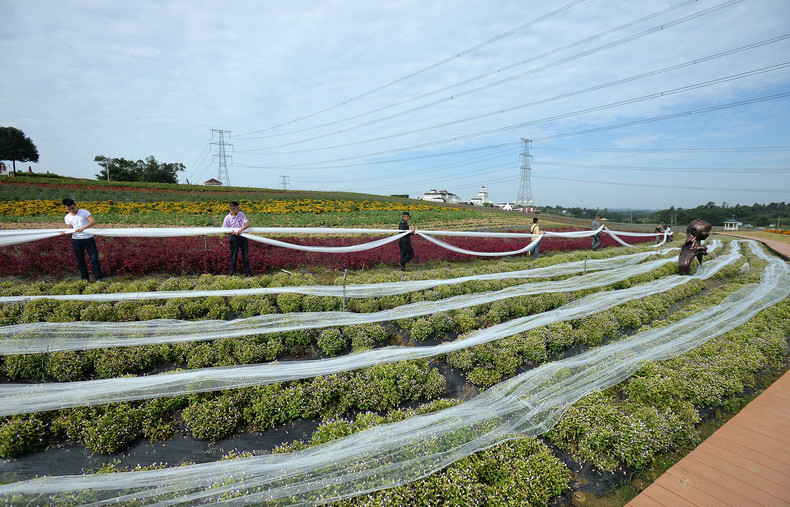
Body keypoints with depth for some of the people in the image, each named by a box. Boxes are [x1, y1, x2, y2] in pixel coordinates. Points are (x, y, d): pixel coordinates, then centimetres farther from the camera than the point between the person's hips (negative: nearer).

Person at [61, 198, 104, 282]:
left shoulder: (84, 212, -3)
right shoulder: (67, 217, 9)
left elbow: (93, 221, -18)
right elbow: (70, 229, 7)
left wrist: (82, 228, -27)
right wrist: (64, 233, -15)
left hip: (88, 238, -4)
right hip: (76, 240, 4)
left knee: (94, 259, -4)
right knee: (80, 261, 7)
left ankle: (99, 278, 0)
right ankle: (85, 279, 17)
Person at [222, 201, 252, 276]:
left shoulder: (241, 214, 3)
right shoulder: (227, 218, -3)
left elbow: (247, 224, -4)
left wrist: (241, 230, -20)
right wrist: (231, 232, -18)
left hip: (243, 236, 2)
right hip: (234, 238, -2)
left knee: (246, 256, 6)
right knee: (234, 256, 3)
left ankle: (248, 273, 14)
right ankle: (233, 274, 12)